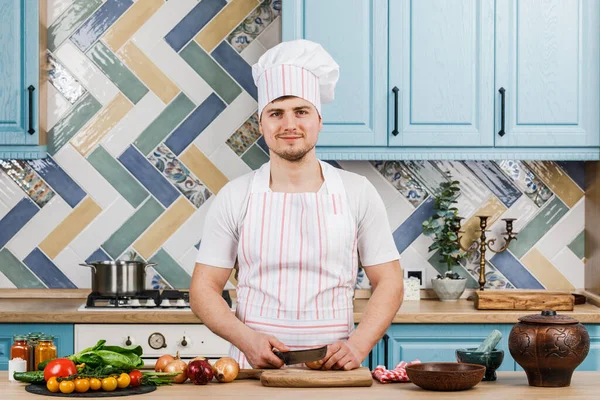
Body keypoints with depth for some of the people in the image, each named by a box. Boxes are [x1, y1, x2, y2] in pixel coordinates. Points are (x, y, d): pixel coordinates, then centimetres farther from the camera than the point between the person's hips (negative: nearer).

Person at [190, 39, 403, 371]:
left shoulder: (357, 193, 6)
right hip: (254, 368, 0)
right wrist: (248, 340, -10)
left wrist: (358, 344, -7)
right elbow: (203, 289, 7)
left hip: (333, 369, 0)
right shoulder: (235, 196, 6)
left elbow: (389, 283, 9)